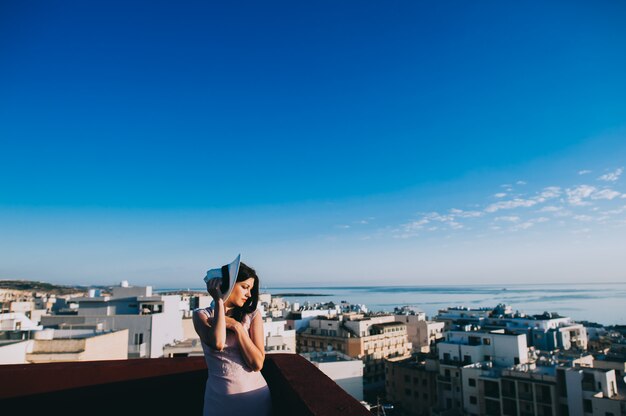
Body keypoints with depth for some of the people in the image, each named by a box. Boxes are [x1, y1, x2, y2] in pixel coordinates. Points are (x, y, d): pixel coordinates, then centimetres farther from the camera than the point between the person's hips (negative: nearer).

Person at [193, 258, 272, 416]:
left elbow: (257, 364, -11)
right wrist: (219, 301, -18)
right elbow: (218, 344, -25)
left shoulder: (253, 315, -3)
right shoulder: (202, 315, -4)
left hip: (255, 394, 1)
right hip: (219, 397, 0)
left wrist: (237, 326, -17)